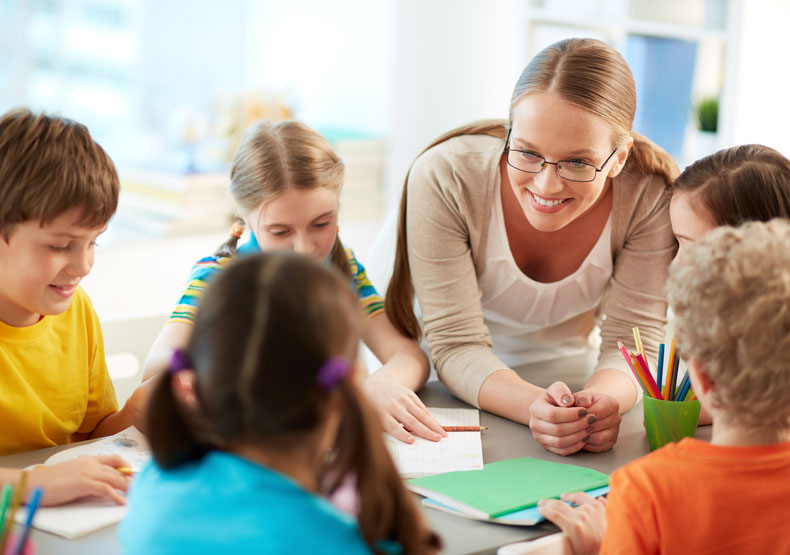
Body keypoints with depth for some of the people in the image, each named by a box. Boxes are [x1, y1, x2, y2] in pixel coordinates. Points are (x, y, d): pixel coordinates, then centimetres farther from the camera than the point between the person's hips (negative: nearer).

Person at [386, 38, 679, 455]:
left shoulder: (651, 196, -22)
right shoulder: (444, 178, -26)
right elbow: (456, 345, -24)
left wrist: (601, 401, -41)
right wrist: (534, 406, -44)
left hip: (573, 373, 3)